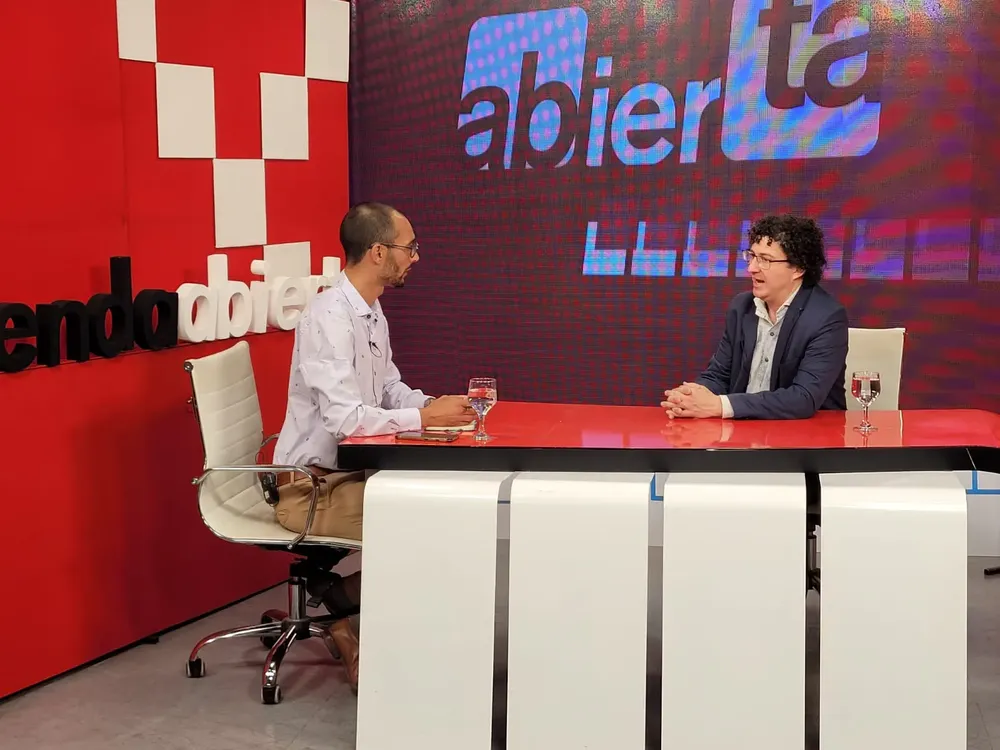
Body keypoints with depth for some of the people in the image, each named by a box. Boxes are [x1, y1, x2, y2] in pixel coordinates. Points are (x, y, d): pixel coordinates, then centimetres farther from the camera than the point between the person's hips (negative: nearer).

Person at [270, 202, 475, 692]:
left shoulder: (371, 312, 8)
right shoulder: (330, 316, -21)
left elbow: (391, 390, 16)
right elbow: (345, 417, -28)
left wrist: (442, 405, -3)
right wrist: (427, 418, -21)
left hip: (351, 474, 9)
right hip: (311, 488, -9)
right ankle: (350, 630, -1)